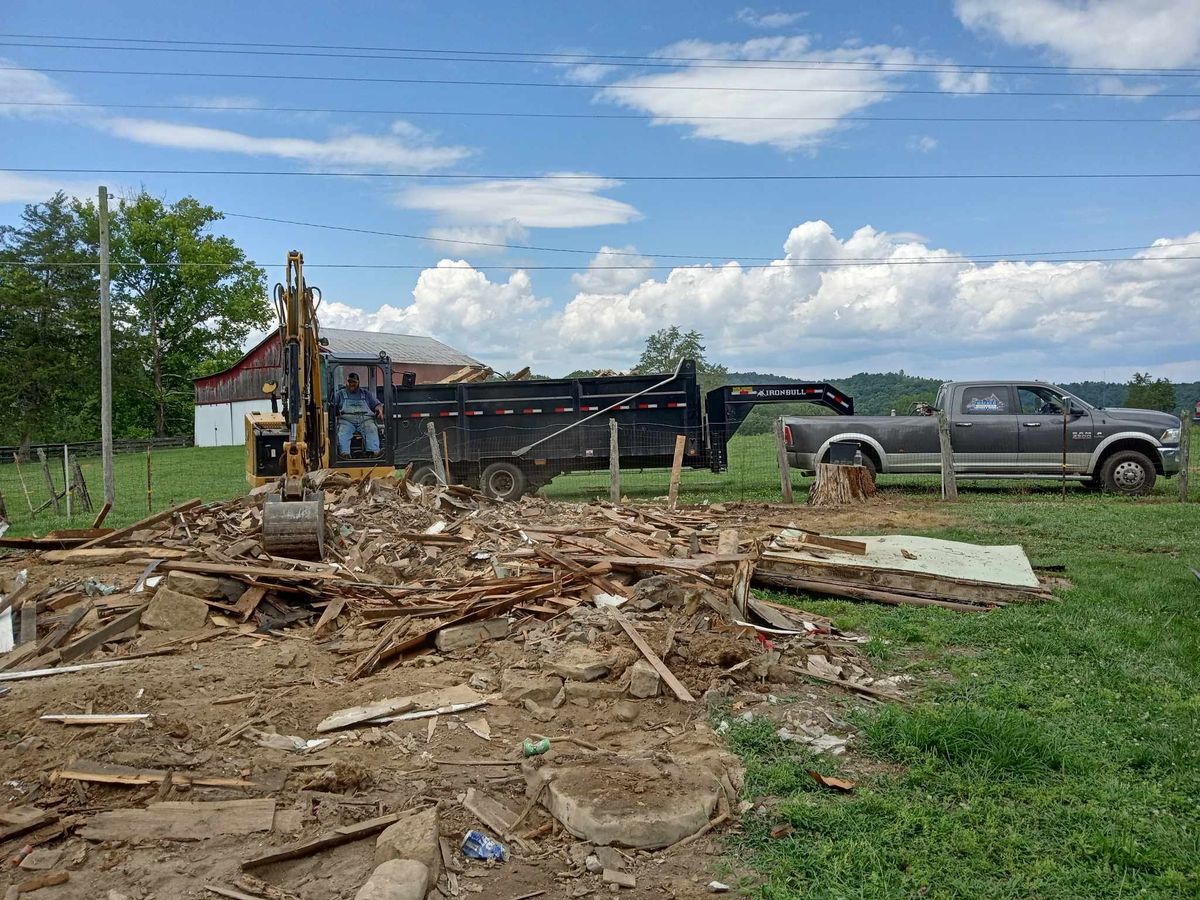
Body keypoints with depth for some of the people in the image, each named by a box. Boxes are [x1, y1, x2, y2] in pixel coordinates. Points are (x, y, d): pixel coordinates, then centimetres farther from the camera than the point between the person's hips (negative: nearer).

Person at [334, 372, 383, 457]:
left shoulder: (366, 394, 29)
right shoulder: (340, 393, 26)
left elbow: (377, 405, 21)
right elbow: (332, 407, 14)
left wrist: (380, 410, -3)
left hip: (365, 419, 0)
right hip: (346, 420, 0)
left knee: (372, 431, -32)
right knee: (342, 433, -33)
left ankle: (374, 453, -52)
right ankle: (344, 454, -53)